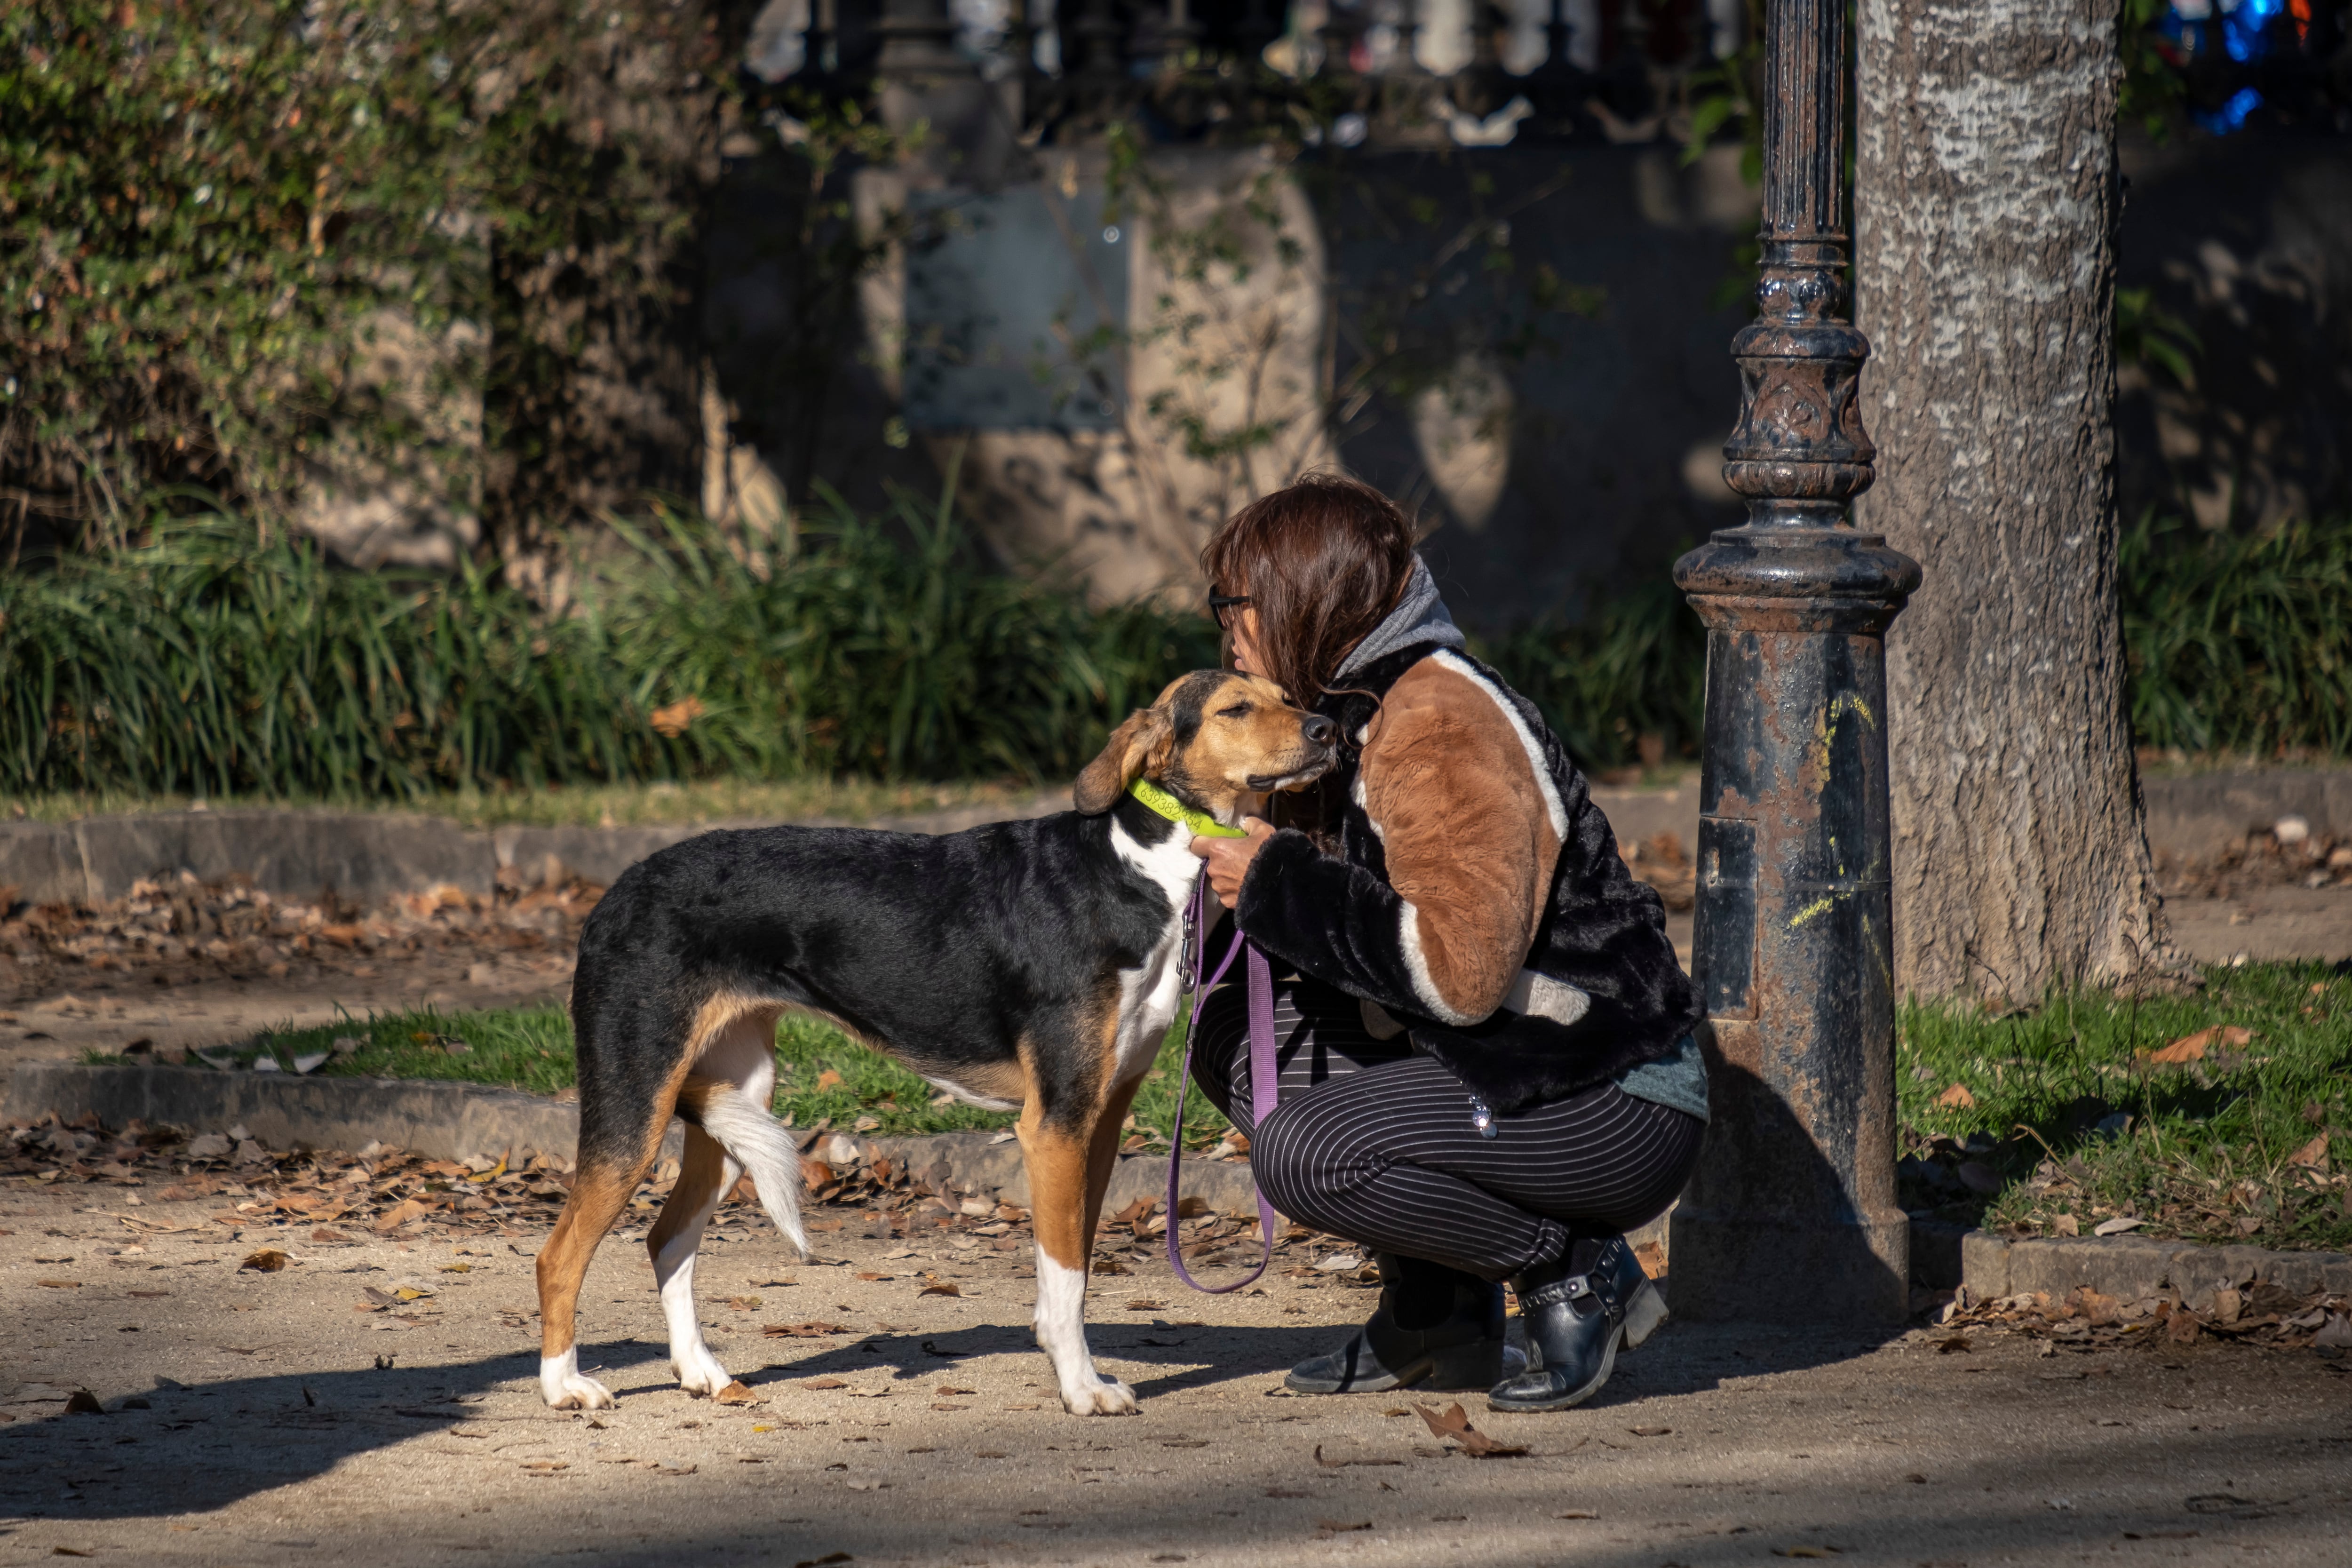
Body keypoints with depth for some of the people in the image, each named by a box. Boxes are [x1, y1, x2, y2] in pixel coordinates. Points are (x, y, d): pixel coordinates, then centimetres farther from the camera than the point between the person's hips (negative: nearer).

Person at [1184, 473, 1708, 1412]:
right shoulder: (1353, 712, 11)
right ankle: (1435, 1315, 10)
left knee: (1305, 1153, -24)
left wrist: (1281, 887, -21)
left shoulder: (1442, 722, -20)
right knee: (1236, 1040, 6)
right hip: (1504, 1071, 10)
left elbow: (1462, 971, -29)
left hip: (1618, 1112, -10)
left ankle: (1575, 1272, -5)